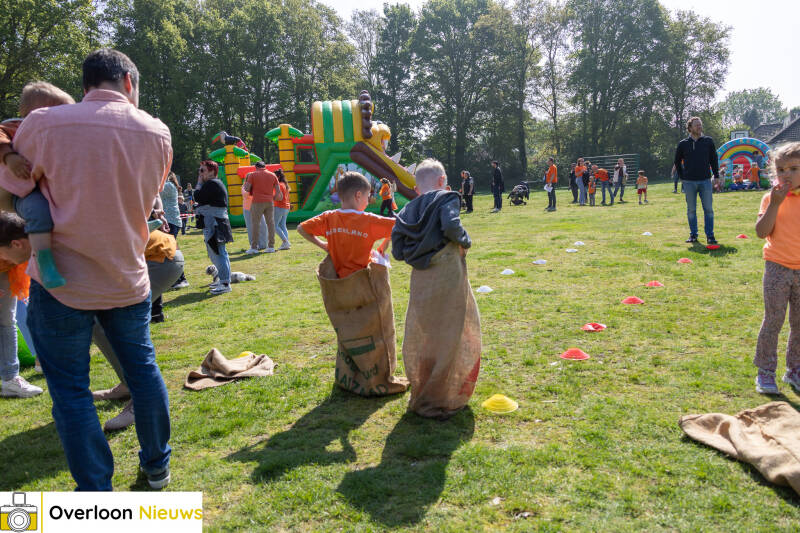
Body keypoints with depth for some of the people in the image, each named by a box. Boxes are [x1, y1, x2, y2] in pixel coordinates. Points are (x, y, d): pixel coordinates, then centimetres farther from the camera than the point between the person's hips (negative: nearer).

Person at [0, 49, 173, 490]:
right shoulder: (157, 133, -4)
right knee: (142, 368, 18)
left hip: (62, 282, -3)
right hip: (128, 278, 3)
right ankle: (157, 465, 34)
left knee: (70, 388, 9)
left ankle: (96, 494, 18)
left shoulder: (43, 125, -12)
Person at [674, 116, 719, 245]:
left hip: (705, 181, 0)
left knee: (708, 209, -1)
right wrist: (682, 177, 8)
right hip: (689, 182, 0)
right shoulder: (683, 144, 4)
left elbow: (714, 159, 11)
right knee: (691, 210, 5)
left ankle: (710, 235, 4)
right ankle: (693, 235, 13)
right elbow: (677, 162, 14)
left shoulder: (708, 141, 6)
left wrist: (716, 176, 5)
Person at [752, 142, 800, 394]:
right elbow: (762, 232, -14)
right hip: (777, 267, -2)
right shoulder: (772, 198, -2)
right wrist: (775, 204, -18)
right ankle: (765, 372, 9)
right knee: (773, 320, -1)